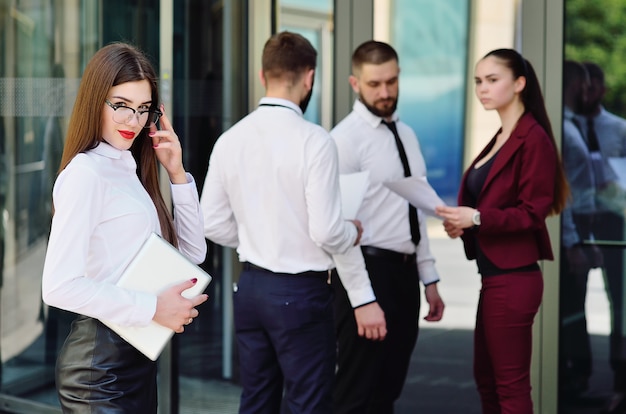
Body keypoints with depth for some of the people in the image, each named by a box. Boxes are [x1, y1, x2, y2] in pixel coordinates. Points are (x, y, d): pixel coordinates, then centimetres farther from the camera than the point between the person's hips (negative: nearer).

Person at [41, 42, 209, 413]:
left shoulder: (129, 170, 12)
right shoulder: (85, 173, -14)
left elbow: (193, 252, 13)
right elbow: (59, 287, -23)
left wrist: (178, 174, 3)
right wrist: (153, 308, -19)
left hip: (139, 354, 9)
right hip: (101, 359, -9)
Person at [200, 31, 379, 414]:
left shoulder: (230, 139, 1)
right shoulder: (314, 141, -16)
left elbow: (213, 224, 6)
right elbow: (326, 232, -18)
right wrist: (353, 233, 3)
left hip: (250, 287, 6)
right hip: (301, 294, -6)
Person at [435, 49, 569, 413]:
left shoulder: (534, 139, -13)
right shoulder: (499, 138, 15)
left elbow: (533, 212, -17)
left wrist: (477, 218, -25)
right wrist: (461, 220, 0)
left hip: (513, 278, -10)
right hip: (493, 276, 10)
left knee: (511, 384, -3)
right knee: (486, 378, 16)